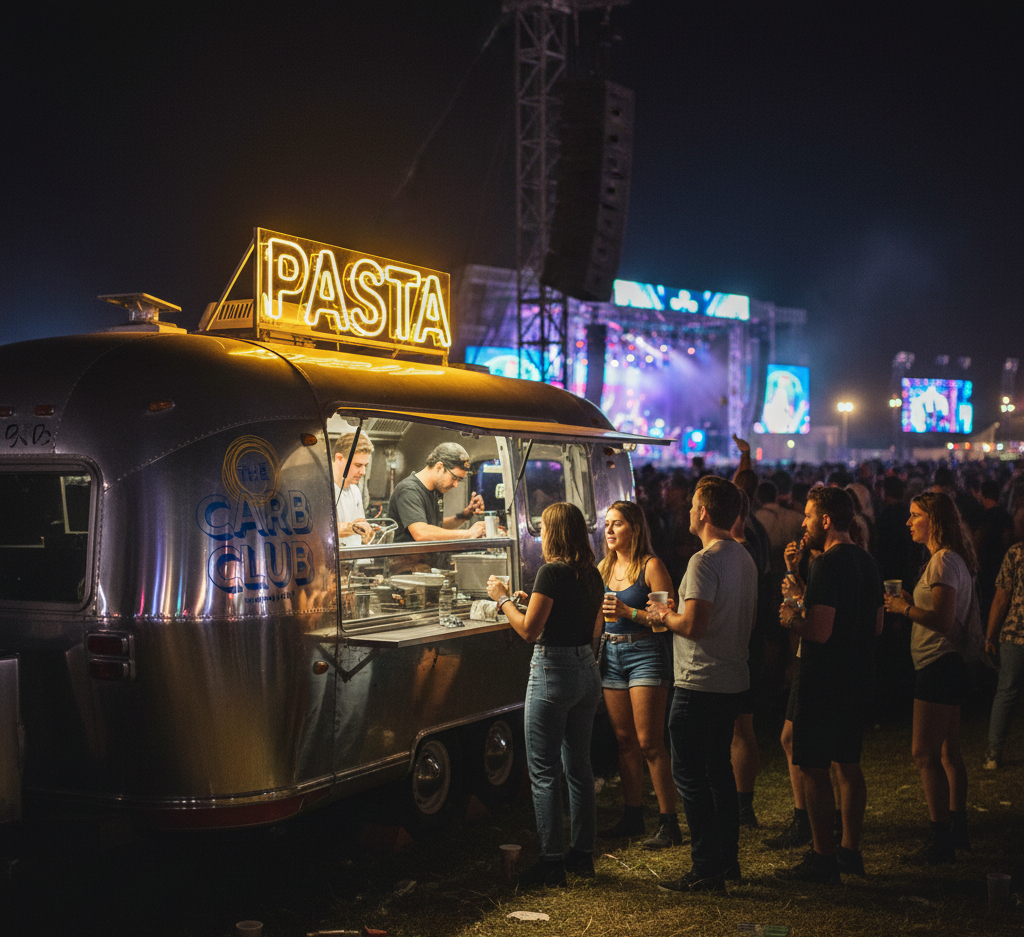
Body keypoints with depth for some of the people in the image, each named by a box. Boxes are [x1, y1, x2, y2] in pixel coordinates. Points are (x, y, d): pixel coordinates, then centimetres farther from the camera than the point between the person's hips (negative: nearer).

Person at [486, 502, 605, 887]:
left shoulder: (552, 572, -15)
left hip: (553, 671, -8)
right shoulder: (592, 574, 9)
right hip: (588, 671, 8)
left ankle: (551, 861, 1)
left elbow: (529, 630, -16)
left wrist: (503, 598, -2)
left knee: (544, 769, -1)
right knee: (578, 765, 15)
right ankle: (583, 854, 22)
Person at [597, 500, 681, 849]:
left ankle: (668, 822, -3)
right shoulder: (604, 568, 12)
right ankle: (633, 816, 20)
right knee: (625, 741, 10)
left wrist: (629, 612, -22)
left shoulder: (651, 566, -9)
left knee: (649, 742, -8)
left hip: (646, 654, -7)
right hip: (612, 654, 7)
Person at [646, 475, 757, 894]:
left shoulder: (704, 561, -18)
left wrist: (664, 615, -4)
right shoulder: (744, 558, 11)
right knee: (719, 769, 19)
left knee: (690, 776, -1)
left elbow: (694, 624, -25)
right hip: (733, 681, 9)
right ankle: (728, 858, 26)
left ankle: (707, 871, 2)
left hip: (700, 684, -9)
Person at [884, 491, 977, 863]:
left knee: (925, 753, -9)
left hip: (939, 665, -11)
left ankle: (941, 842, -6)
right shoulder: (952, 559, 16)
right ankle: (957, 829, 25)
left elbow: (943, 620, -24)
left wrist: (905, 608, -12)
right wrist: (912, 602, 10)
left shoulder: (943, 561, -16)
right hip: (948, 664, 11)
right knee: (948, 753, 17)